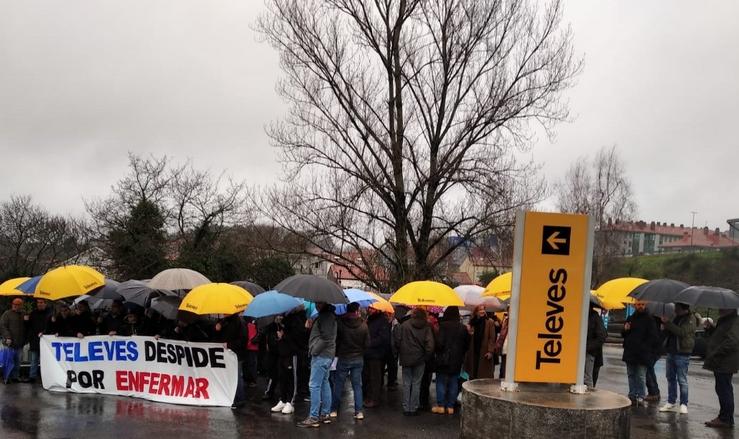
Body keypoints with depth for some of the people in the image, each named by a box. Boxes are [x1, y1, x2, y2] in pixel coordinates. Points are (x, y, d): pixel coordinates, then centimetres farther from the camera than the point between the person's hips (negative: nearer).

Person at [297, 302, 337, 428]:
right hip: (327, 355, 10)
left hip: (321, 355, -10)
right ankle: (325, 414, 19)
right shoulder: (326, 316, 17)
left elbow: (325, 338, -21)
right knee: (324, 384, 13)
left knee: (314, 385, -8)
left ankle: (313, 418, -6)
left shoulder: (326, 316, -15)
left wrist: (314, 351, -15)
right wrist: (314, 350, 13)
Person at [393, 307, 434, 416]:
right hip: (419, 359, 0)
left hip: (406, 359, 0)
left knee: (406, 384, 9)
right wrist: (426, 356, 2)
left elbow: (396, 341, -6)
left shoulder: (404, 325, -5)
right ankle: (413, 409, 10)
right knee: (416, 384, 8)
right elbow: (430, 345, -12)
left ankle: (406, 408, 11)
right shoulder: (426, 327, -5)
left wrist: (399, 353, 8)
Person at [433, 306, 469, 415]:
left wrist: (438, 352, 1)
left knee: (441, 382, 5)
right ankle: (450, 407, 13)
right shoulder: (463, 328, 2)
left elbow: (439, 343, -19)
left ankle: (441, 406, 7)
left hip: (444, 360, -4)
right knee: (453, 383, 10)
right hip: (457, 360, 5)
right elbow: (467, 345, 9)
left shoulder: (443, 326, -15)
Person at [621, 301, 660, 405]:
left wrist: (644, 347, -13)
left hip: (642, 354, -6)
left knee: (641, 376, -4)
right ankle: (632, 396, 17)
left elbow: (654, 338, -6)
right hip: (630, 353, 6)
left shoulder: (649, 320, -3)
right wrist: (625, 330, -1)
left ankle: (640, 397, 0)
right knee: (631, 375, 10)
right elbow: (624, 335, 21)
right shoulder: (630, 318, 14)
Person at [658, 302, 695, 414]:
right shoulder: (676, 317, 16)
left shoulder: (690, 319, -9)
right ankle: (671, 402, 17)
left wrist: (667, 323, -22)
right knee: (671, 378, 11)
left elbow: (682, 332, -23)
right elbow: (669, 332, 23)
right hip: (671, 352, 8)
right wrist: (665, 324, 3)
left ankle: (683, 404, 3)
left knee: (682, 380, -3)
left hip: (682, 354, -8)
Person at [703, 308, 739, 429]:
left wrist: (715, 354, -21)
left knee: (724, 390, -6)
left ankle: (726, 419, -1)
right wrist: (711, 328, 9)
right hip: (721, 364, 11)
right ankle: (724, 417, 23)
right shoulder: (724, 321, 18)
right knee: (724, 390, 15)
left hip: (725, 364, -11)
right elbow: (718, 336, 28)